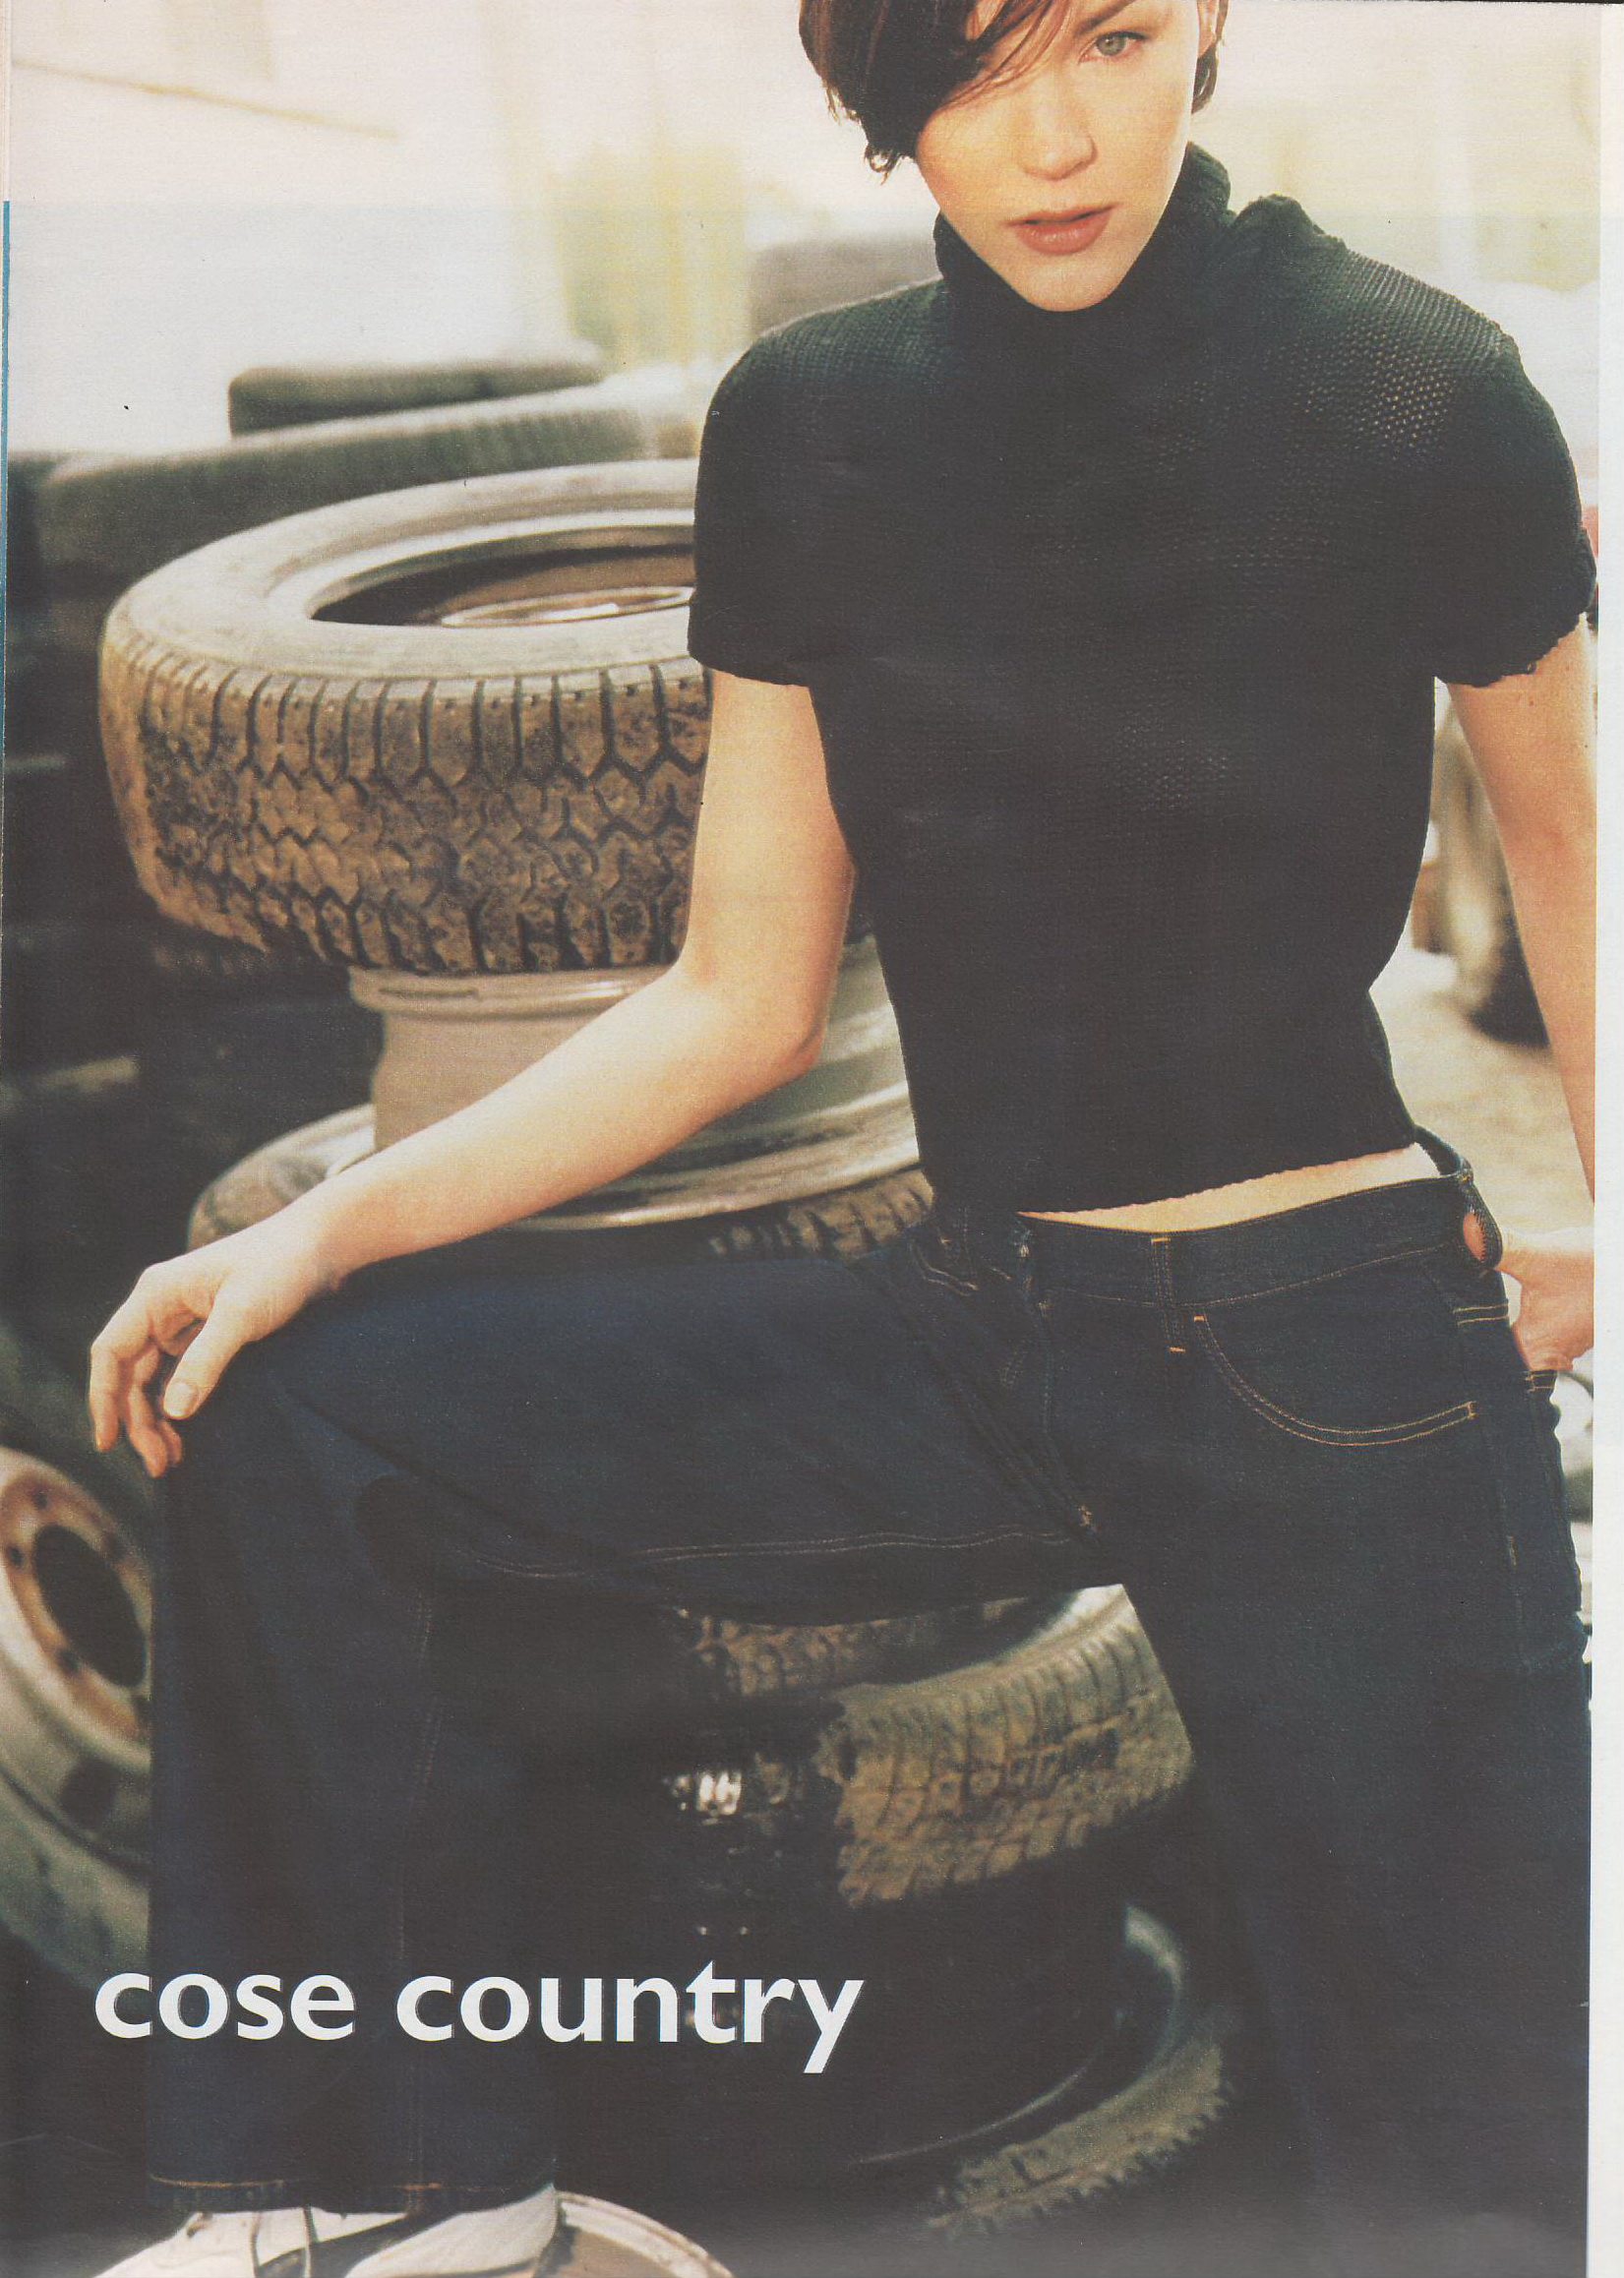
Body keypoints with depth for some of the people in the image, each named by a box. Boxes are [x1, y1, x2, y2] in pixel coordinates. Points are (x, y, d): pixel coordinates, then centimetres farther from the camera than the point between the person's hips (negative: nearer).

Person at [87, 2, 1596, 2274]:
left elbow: (1567, 830, 7)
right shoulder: (808, 429, 0)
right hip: (978, 1341, 4)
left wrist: (1603, 1240, 5)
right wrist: (327, 1230, -4)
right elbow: (742, 999, 4)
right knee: (284, 1417, -2)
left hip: (1338, 1375, -3)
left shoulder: (1411, 399, -11)